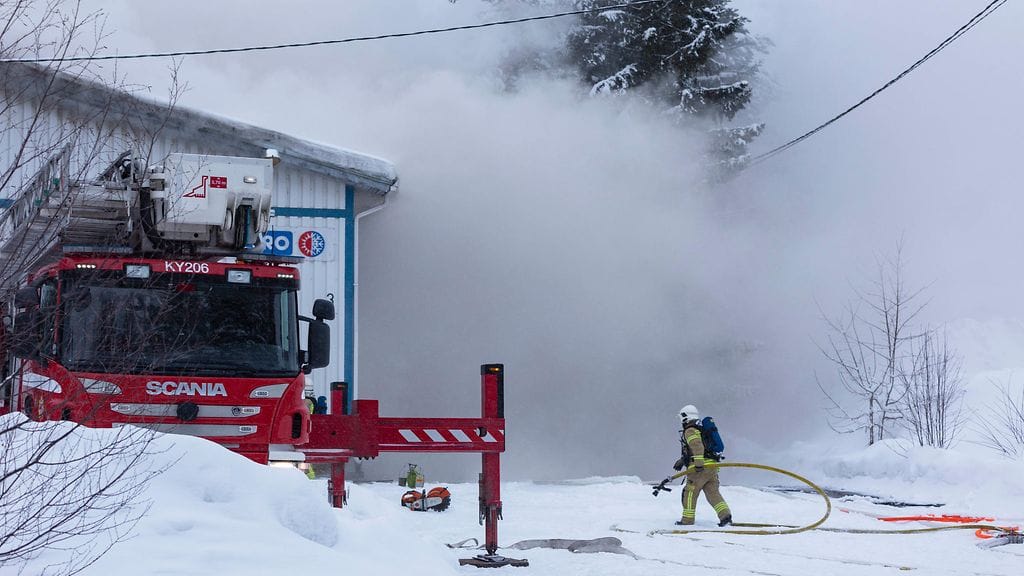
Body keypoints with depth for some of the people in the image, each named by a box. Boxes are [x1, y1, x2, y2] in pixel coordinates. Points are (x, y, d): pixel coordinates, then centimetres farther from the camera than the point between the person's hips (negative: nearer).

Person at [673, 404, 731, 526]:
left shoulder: (689, 431, -4)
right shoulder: (700, 429, 27)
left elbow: (697, 445, -23)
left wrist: (698, 462, -33)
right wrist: (682, 460, 42)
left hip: (700, 468, -8)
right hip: (712, 468, 8)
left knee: (690, 492, 4)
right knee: (713, 493, 4)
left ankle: (688, 519, 8)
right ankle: (725, 515, -13)